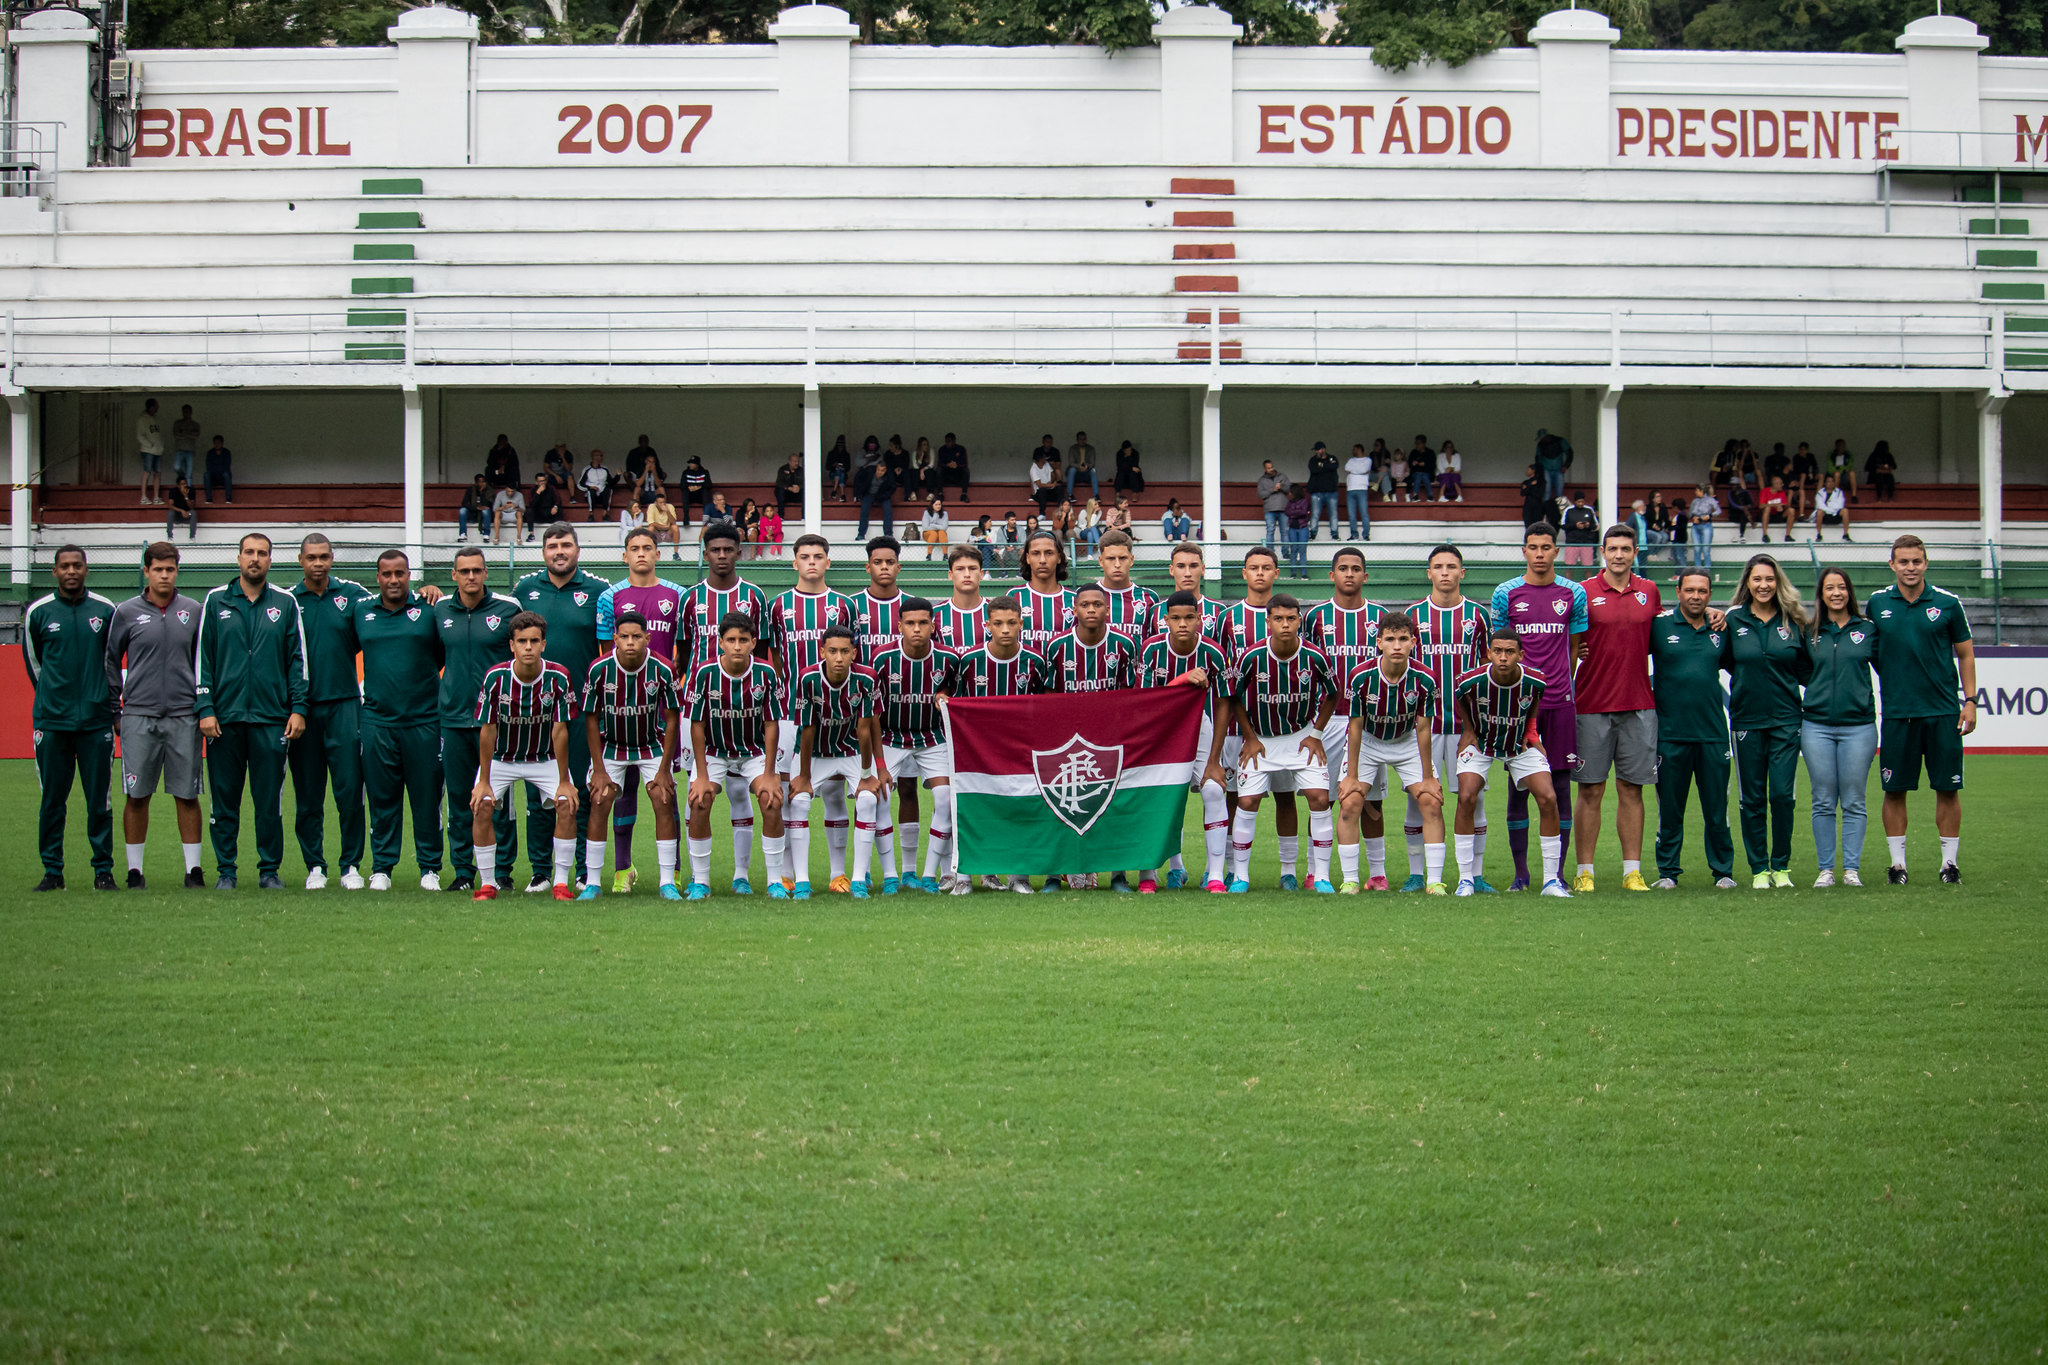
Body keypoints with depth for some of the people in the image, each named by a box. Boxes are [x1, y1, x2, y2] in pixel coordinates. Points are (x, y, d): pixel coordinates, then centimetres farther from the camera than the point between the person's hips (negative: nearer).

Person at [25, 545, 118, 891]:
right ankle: (52, 871, 10)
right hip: (51, 720, 0)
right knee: (52, 800, 2)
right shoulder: (38, 612, 3)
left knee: (99, 801, 1)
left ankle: (103, 870, 8)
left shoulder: (105, 611, 4)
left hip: (96, 719, 0)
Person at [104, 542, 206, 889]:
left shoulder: (192, 611, 7)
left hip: (183, 717, 1)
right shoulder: (127, 613, 3)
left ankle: (193, 868, 7)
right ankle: (135, 870, 8)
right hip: (139, 715, -1)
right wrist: (115, 710, 6)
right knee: (137, 796, 1)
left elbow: (203, 662, 15)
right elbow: (111, 663, 10)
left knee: (187, 795, 2)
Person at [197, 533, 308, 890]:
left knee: (270, 800, 1)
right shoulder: (216, 602, 7)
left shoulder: (285, 603, 8)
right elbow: (203, 658, 6)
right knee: (224, 798, 2)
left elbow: (298, 659, 8)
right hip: (225, 718, 0)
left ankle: (270, 870, 10)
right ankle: (225, 870, 10)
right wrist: (205, 709, -3)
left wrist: (298, 708, -1)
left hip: (271, 717, 0)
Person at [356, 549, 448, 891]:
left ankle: (429, 867, 9)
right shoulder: (362, 614, 10)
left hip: (423, 720, -2)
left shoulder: (429, 611, 2)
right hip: (377, 719, 2)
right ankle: (381, 867, 11)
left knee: (427, 796, 1)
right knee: (382, 798, 4)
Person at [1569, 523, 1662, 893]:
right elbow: (1567, 647, 1)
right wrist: (1563, 694, -6)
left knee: (1631, 789, 5)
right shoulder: (1583, 593, -2)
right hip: (1592, 706, -3)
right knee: (1590, 790, -1)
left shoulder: (1650, 592, 8)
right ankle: (1585, 872, 4)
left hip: (1638, 705, 3)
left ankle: (1632, 871, 8)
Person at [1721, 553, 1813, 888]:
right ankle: (1759, 869, 12)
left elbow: (1807, 671, 9)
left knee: (1783, 794, -5)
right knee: (1752, 798, 3)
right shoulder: (1733, 620, 3)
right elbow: (1724, 663, 10)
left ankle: (1781, 866, 8)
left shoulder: (1793, 621, 4)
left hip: (1785, 719, 0)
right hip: (1746, 719, 0)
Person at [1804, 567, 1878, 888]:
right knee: (1823, 802, 3)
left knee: (1853, 802, 1)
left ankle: (1852, 868, 6)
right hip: (1817, 726, 1)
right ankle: (1826, 869, 8)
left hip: (1858, 725, -1)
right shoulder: (1810, 632, 7)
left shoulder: (1867, 629, 4)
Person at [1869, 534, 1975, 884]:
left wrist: (1970, 701, 0)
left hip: (1943, 711, -1)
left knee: (1947, 788, 2)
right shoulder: (1877, 603, 4)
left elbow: (1965, 654, 7)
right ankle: (1897, 862, 10)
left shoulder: (1947, 603, 1)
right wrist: (1890, 680, 7)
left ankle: (1950, 861, 10)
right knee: (1895, 789, 2)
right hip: (1897, 712, 1)